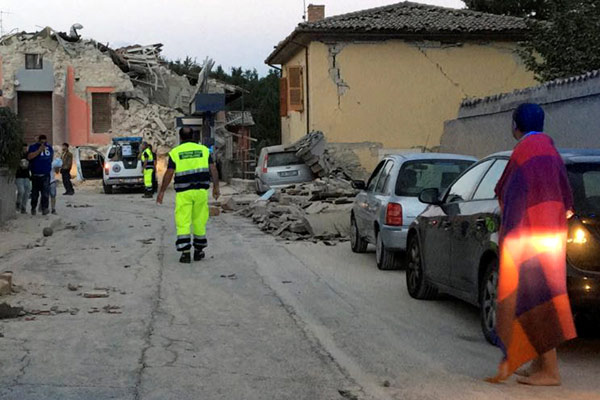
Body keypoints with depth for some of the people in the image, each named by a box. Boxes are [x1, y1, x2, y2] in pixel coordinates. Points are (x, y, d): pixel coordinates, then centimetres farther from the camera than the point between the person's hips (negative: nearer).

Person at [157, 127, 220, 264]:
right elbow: (213, 169, 0)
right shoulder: (204, 150, 6)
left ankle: (185, 252, -8)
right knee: (199, 221, 12)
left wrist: (161, 192, 2)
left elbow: (168, 174, -4)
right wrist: (216, 187, 5)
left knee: (183, 223, 1)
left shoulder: (175, 152, 0)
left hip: (183, 192, -2)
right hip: (201, 190, 2)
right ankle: (198, 251, 19)